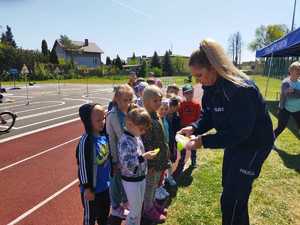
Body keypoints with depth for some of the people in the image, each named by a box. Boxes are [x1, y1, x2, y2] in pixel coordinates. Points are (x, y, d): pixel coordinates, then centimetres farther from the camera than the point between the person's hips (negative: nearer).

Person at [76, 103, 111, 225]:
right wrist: (87, 188, -13)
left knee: (104, 214, 27)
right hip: (92, 188, -6)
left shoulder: (104, 135, -6)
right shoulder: (86, 141, -26)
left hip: (105, 185, 6)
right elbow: (83, 166, -20)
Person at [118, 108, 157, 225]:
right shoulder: (125, 141, -26)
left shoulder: (137, 136, 0)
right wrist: (143, 157, -34)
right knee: (135, 210, 10)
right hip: (131, 181, -8)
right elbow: (126, 164, -30)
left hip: (141, 178, 8)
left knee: (139, 208, 24)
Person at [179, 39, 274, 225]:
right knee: (228, 188, 23)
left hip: (254, 145, -8)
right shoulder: (211, 87, -5)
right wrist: (194, 128, -16)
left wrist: (204, 141, -32)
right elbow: (209, 116, 2)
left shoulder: (241, 89, -32)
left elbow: (239, 132, -31)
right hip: (235, 142, 9)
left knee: (232, 199, -1)